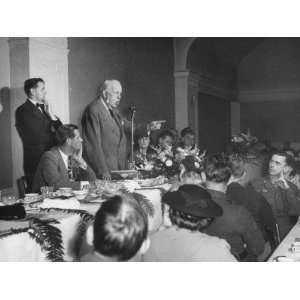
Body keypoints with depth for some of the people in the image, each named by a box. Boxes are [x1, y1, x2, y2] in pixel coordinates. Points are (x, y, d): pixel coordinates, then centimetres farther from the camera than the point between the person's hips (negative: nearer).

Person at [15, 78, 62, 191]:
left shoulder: (43, 107, 14)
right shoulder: (23, 111, -9)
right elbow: (37, 137, -18)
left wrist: (51, 114, -5)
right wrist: (55, 135, -3)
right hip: (36, 163, -7)